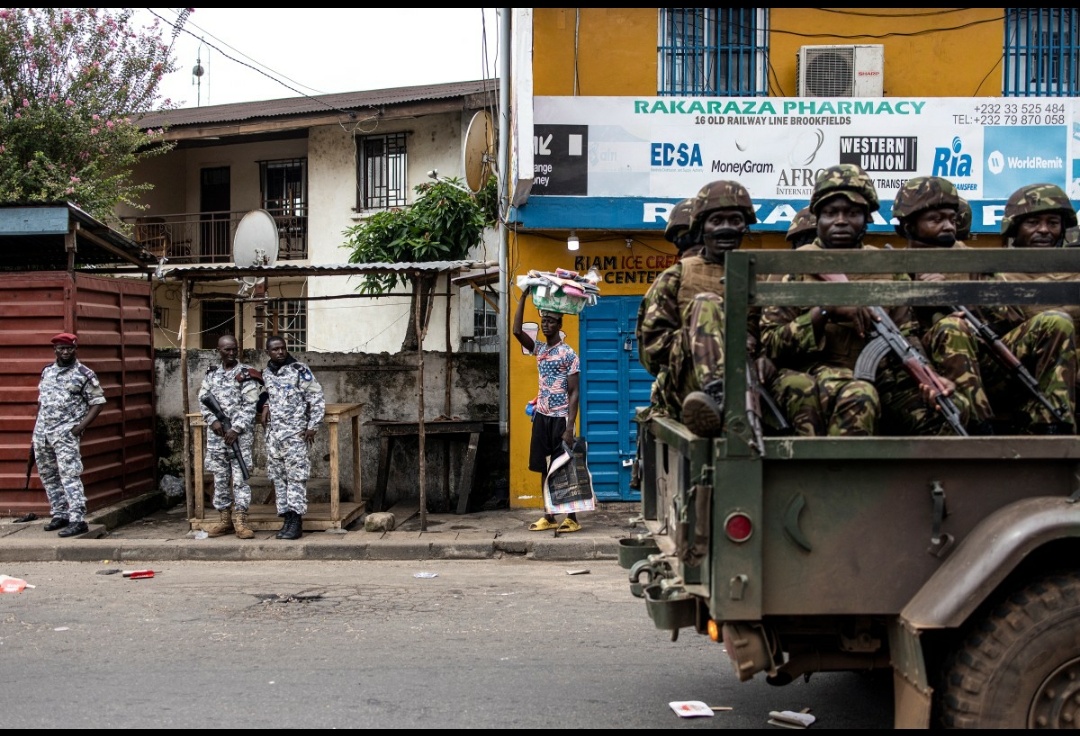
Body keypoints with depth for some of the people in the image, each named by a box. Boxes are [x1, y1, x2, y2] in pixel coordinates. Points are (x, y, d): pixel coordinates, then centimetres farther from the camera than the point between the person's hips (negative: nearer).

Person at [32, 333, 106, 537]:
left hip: (66, 433, -7)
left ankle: (78, 520, -15)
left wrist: (80, 427, -13)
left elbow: (97, 403, -5)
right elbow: (41, 399, 22)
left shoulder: (85, 374, -4)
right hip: (41, 432, 7)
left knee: (69, 476, -13)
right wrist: (36, 426, 15)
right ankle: (59, 515, 22)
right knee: (48, 476, 12)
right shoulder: (47, 371, 13)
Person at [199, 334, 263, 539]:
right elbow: (203, 399, 9)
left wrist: (236, 429, -15)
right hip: (217, 433, 5)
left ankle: (240, 520, -3)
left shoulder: (246, 374, -3)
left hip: (240, 434, -4)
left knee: (240, 476, -6)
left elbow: (250, 405, -8)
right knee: (220, 477, 8)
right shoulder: (211, 374, 11)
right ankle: (224, 519, 16)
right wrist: (213, 421, -7)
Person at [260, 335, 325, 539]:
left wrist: (312, 426, -9)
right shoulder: (266, 373, 11)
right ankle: (287, 518, 14)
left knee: (296, 477, -6)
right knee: (278, 478, 8)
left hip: (295, 433, -6)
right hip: (273, 434, 6)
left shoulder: (299, 370, -7)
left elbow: (317, 399, -5)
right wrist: (266, 405, 7)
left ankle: (296, 522, -5)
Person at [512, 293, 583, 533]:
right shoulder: (539, 349, 9)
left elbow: (574, 393, -12)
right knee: (544, 468, 9)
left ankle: (572, 518, 3)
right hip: (541, 417, 7)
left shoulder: (568, 354, -10)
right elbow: (517, 331, -2)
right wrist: (524, 296, -5)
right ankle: (549, 516, 16)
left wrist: (570, 427, -19)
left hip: (560, 419, -7)